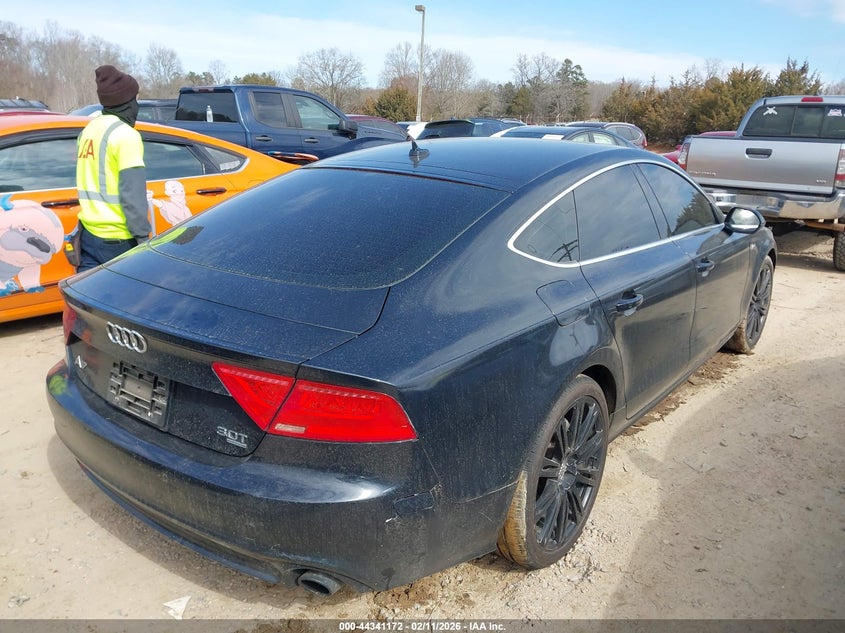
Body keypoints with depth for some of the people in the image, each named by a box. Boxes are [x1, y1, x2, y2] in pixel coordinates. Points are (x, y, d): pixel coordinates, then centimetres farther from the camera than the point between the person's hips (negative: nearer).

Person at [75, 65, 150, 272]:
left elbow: (91, 181, 17)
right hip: (116, 239, -8)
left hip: (88, 232, 8)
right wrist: (142, 236, -17)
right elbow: (133, 194, -18)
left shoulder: (89, 129, 13)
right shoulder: (125, 135, -13)